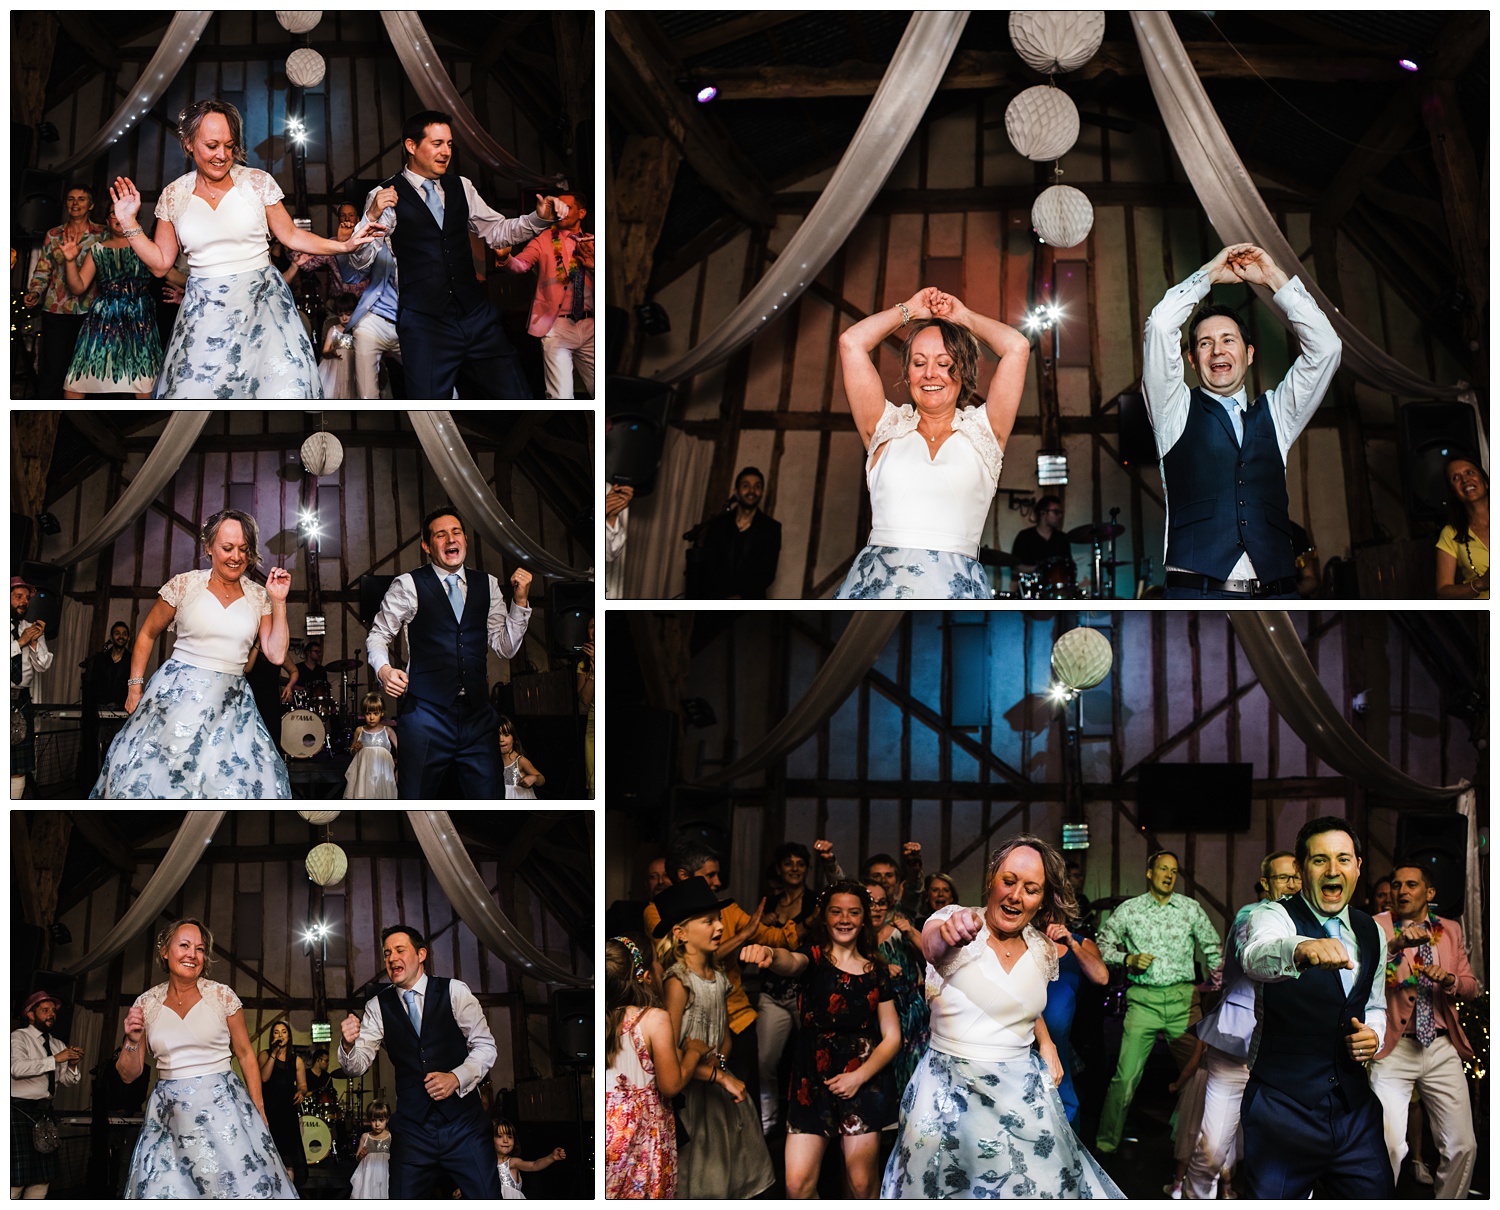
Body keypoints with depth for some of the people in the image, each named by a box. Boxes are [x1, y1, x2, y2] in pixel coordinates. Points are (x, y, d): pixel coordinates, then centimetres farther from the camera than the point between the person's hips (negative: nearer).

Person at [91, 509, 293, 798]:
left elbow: (277, 654, 1)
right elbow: (147, 635, 10)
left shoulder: (258, 597, 6)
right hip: (177, 696, -2)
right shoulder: (185, 585, -1)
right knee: (152, 778, -3)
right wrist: (135, 687, 5)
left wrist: (278, 602, -5)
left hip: (232, 704, 2)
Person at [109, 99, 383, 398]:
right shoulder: (174, 195, 6)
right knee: (196, 388, -10)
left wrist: (344, 245, -2)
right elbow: (160, 263, 11)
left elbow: (290, 235, 8)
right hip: (205, 314, 1)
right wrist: (129, 223, 3)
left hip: (261, 305, -1)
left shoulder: (257, 182, 1)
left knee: (286, 386, -19)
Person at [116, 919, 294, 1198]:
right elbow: (129, 1075, 8)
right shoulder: (146, 1004, 4)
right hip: (170, 1117, 2)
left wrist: (259, 1111, 2)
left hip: (222, 1108, -2)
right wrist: (132, 1041, -12)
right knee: (165, 1193, 0)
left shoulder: (222, 995, -1)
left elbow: (246, 1055, 6)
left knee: (238, 1186, -6)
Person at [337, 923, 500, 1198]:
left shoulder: (454, 991, 0)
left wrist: (456, 1078, -17)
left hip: (462, 1123, -2)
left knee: (487, 1199, -8)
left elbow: (484, 1045, 0)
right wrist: (349, 1045, -23)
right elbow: (358, 1064, 0)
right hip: (412, 1128, 2)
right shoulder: (378, 1007, 6)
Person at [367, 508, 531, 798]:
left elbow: (505, 647, 12)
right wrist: (384, 670, -15)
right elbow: (378, 635, 4)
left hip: (478, 715, 4)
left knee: (485, 797, 3)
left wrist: (520, 600, 0)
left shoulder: (487, 586, 13)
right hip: (427, 712, -4)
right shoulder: (409, 586, 1)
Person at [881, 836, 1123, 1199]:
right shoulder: (952, 921, -13)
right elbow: (932, 947, -39)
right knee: (944, 1188, 4)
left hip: (1022, 1091, 4)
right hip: (952, 1092, -4)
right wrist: (949, 935, -61)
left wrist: (1046, 1042, 7)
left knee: (1038, 1188, 1)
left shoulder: (1044, 949, 3)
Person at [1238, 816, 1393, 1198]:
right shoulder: (1273, 915, -8)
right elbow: (1256, 958, -33)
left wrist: (1373, 1034, 1)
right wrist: (1302, 950, -56)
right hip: (1283, 1106, -5)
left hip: (1354, 1107, 5)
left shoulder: (1371, 932, 11)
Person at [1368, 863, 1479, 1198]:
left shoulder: (1450, 930, 13)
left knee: (1463, 1147, 1)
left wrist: (1449, 980, -9)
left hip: (1442, 1049, 4)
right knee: (1389, 1146, -13)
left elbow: (1471, 987, 14)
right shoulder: (1377, 926, -1)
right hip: (1394, 1049, -4)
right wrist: (1395, 945, -35)